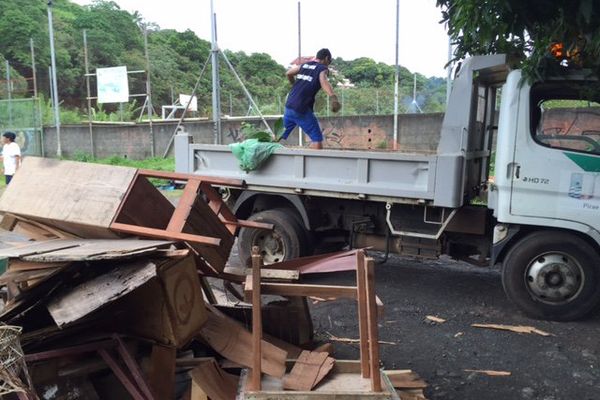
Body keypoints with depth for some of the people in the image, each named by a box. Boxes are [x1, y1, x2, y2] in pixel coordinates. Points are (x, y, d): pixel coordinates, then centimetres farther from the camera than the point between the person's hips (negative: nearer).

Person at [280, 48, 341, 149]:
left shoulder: (304, 65, 17)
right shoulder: (322, 69, -1)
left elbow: (288, 73, 29)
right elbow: (323, 81, -22)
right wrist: (333, 97, -39)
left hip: (289, 107, 7)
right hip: (302, 110, -7)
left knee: (281, 135, 20)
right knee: (317, 138, -1)